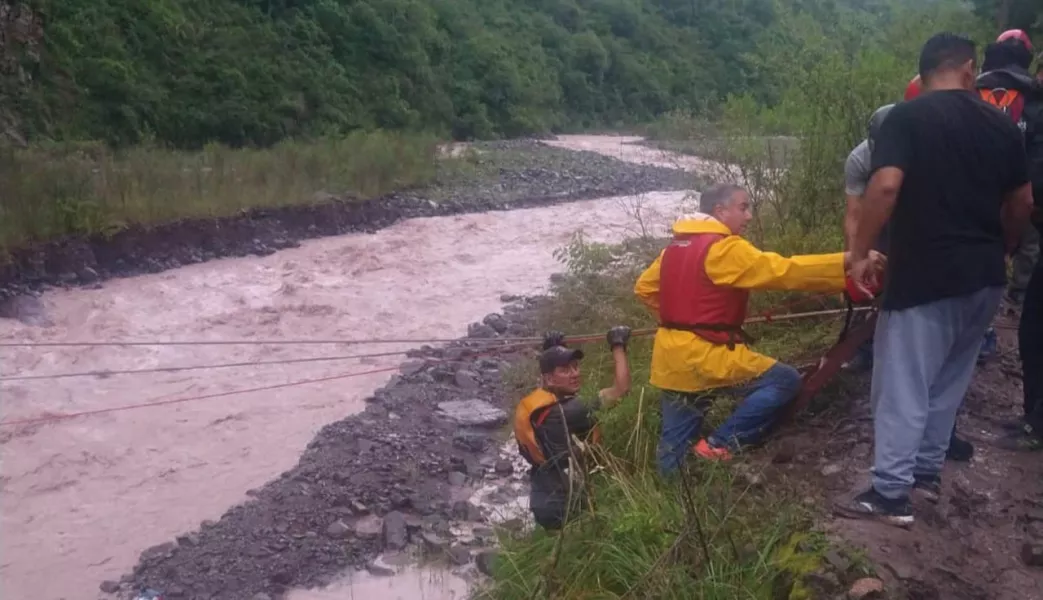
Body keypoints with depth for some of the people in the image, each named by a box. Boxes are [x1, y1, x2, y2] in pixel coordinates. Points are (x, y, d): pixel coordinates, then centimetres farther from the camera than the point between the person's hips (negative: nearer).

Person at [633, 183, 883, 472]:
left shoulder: (676, 247, 14)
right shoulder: (725, 249, -12)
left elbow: (644, 288, 22)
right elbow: (784, 271, -20)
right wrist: (849, 264, -20)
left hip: (670, 359, 8)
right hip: (703, 356, -8)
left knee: (675, 449, 15)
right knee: (785, 380, 1)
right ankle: (719, 446, -1)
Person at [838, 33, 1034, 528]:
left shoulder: (906, 118, -7)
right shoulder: (1001, 124, 8)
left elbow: (886, 186, -21)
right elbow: (1022, 202, 15)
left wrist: (860, 253, -13)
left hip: (925, 276, -6)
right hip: (985, 277, 6)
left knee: (903, 386, -2)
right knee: (949, 380, 18)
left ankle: (890, 494, -1)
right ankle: (927, 471, 27)